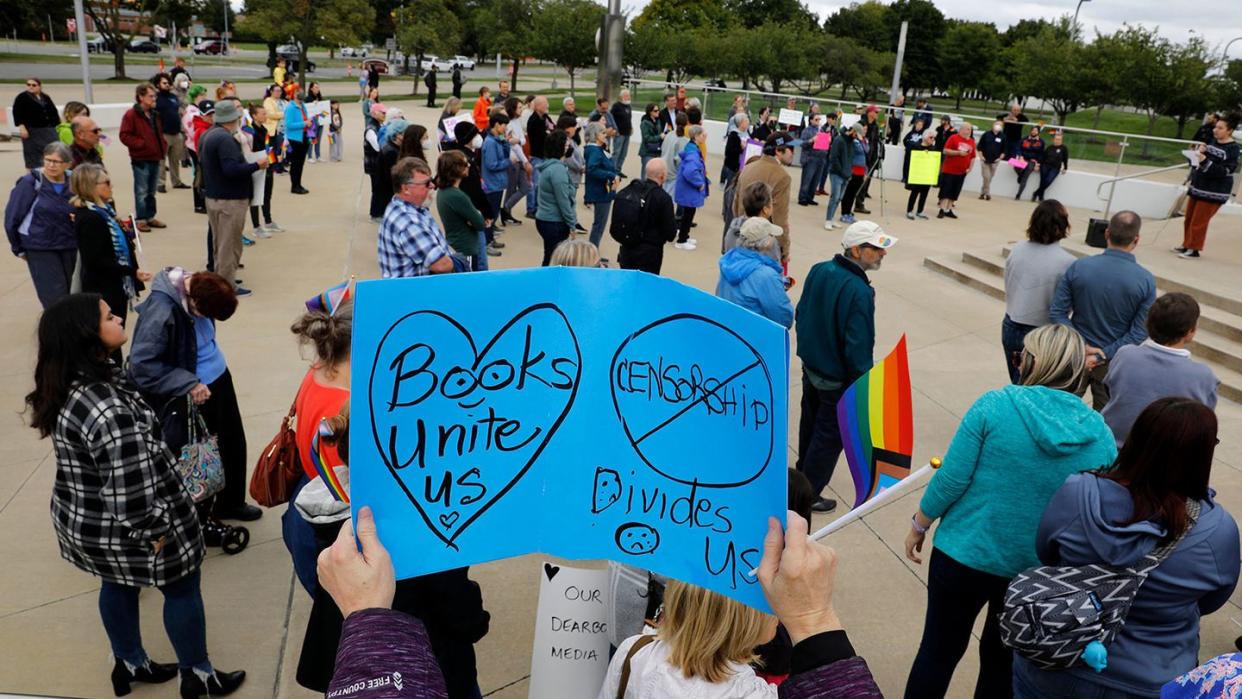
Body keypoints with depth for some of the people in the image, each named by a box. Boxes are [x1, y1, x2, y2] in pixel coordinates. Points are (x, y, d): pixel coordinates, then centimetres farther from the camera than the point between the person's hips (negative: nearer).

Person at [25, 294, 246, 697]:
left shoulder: (66, 387, -4)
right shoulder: (108, 410, -36)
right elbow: (130, 487, -32)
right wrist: (154, 532, -18)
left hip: (82, 519, 9)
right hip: (120, 528, -9)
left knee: (119, 585, 28)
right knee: (181, 587, 13)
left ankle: (129, 664, 51)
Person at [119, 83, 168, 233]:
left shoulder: (154, 114, 13)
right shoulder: (131, 115, -11)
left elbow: (160, 134, 24)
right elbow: (125, 136, -14)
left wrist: (163, 148, 9)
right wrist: (142, 144, -19)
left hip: (155, 159, 7)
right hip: (141, 160, -7)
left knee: (151, 192, 14)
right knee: (141, 192, -2)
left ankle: (150, 217, 23)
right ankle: (141, 219, 5)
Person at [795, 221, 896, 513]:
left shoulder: (819, 270, -6)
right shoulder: (858, 292, -31)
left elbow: (802, 312, 6)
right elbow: (858, 347, -27)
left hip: (810, 366, 8)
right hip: (838, 379, -8)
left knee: (810, 423, 26)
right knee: (830, 436, 10)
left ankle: (803, 473, 46)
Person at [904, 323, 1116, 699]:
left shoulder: (996, 404, -16)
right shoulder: (1100, 435, -7)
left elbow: (951, 480, -14)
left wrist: (919, 526, 1)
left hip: (966, 555, -3)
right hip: (1040, 570, 3)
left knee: (939, 651, 16)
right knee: (1002, 656, 24)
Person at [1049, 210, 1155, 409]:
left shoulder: (1078, 267, -13)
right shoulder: (1146, 280, -15)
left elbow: (1057, 312, -13)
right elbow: (1139, 332, -17)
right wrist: (1102, 356, -16)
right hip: (1112, 363, -1)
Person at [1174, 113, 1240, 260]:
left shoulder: (1232, 149, -13)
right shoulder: (1213, 141, 7)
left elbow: (1225, 171, -20)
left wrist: (1205, 162, -29)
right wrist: (1200, 152, -4)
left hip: (1214, 192, -7)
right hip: (1197, 187, 7)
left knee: (1199, 222, -3)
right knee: (1189, 219, 14)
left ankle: (1194, 249, 9)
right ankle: (1186, 245, 27)